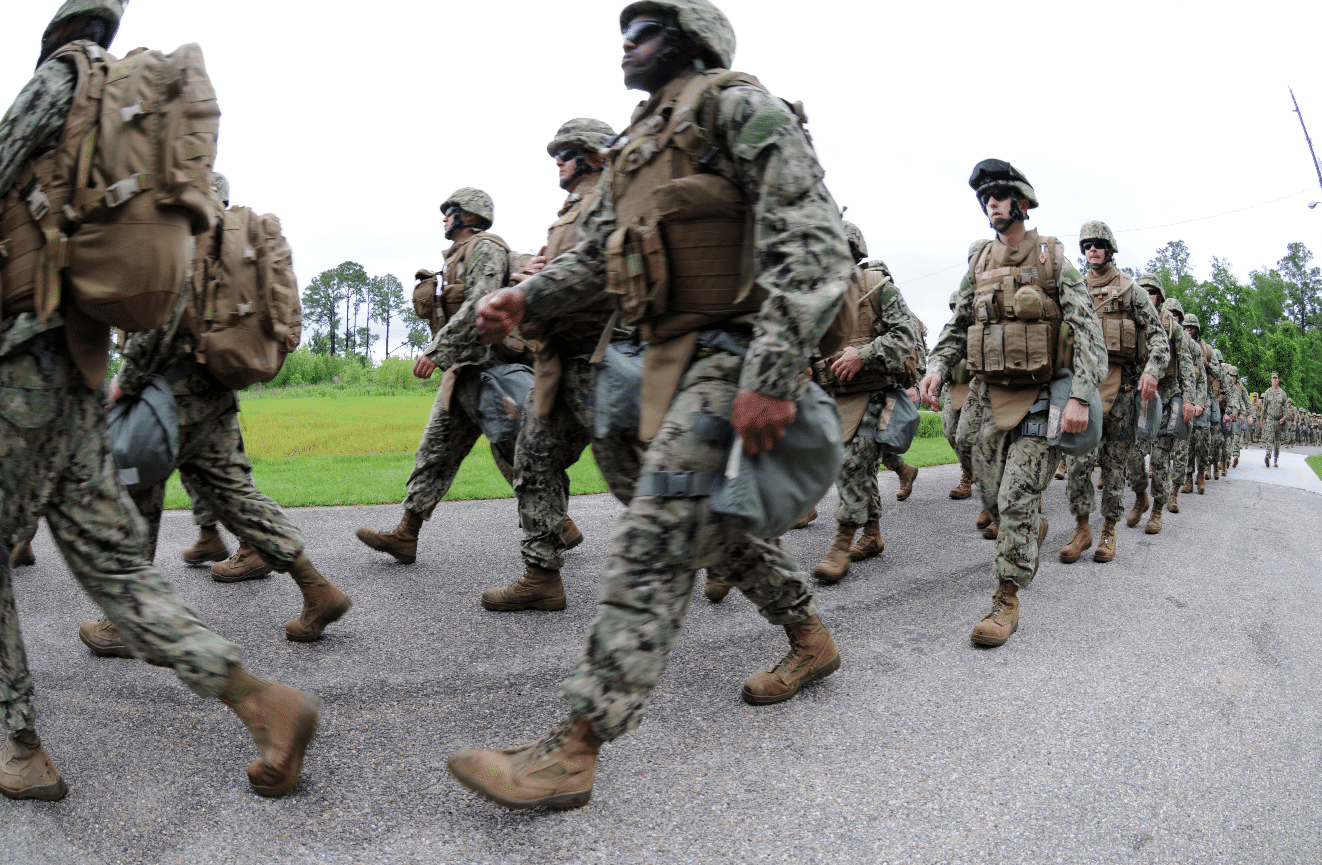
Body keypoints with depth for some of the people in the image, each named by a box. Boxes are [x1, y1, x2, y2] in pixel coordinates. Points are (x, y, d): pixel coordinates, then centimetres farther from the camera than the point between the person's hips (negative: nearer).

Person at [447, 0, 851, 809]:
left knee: (654, 542, -15)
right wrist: (526, 296, 0)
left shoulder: (738, 105, -7)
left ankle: (572, 750, -12)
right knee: (716, 518, 17)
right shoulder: (637, 145, 20)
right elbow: (593, 256, 20)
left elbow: (813, 241, -19)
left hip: (732, 351, -9)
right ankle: (812, 639, 38)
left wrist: (773, 373, -29)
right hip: (674, 355, 10)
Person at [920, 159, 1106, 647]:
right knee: (991, 495, 11)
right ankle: (1032, 535, 42)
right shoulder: (978, 263, 10)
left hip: (1039, 397, -5)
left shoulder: (1052, 259, -4)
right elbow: (957, 326, 13)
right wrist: (937, 366, -7)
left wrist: (1080, 396, -21)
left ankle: (1007, 598, -1)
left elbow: (1088, 329, -10)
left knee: (1017, 497, -10)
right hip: (988, 395, 5)